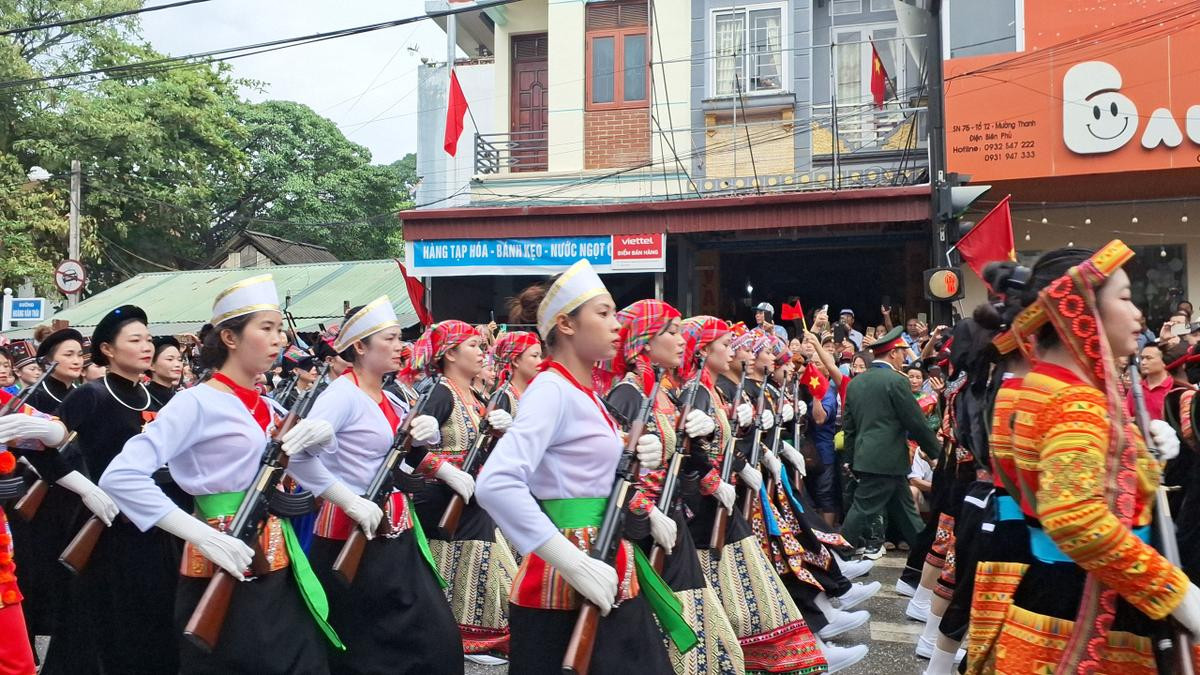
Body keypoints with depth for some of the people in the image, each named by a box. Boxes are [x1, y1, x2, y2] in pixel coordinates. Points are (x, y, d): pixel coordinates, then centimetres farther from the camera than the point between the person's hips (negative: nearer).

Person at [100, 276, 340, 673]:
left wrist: (319, 436, -3)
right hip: (226, 573, -7)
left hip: (277, 569, 7)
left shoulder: (266, 406, 11)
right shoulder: (197, 402, -11)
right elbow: (120, 477, -21)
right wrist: (203, 534, -26)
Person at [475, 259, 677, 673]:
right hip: (565, 589, -9)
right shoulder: (552, 390, -15)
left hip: (609, 580, 9)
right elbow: (496, 485, -28)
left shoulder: (587, 395, 12)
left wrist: (636, 462, 3)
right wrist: (573, 563, -27)